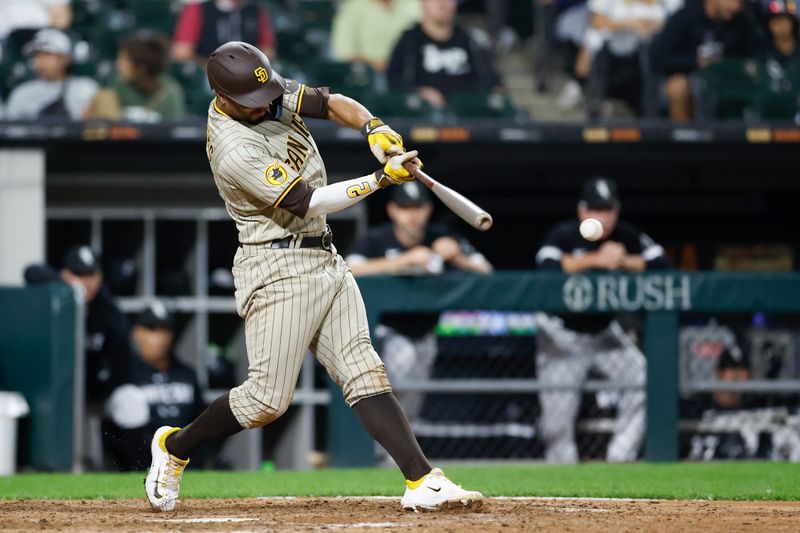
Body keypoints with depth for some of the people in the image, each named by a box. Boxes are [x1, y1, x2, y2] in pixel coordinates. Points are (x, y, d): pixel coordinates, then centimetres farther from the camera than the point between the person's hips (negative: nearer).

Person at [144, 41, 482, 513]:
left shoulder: (272, 94, 3)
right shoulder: (235, 150, -23)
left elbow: (332, 103, 8)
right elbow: (309, 203, -23)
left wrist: (373, 127, -13)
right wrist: (381, 180, -25)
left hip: (325, 260, 8)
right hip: (278, 269, -8)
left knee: (365, 376, -1)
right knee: (268, 399, -8)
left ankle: (423, 482, -9)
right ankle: (173, 447, 14)